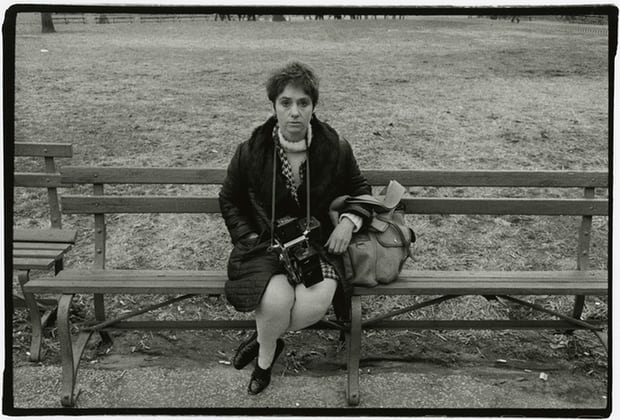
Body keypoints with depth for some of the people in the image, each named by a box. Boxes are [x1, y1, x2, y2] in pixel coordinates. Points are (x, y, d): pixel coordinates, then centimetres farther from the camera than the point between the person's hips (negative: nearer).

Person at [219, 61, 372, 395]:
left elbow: (359, 189, 15)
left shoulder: (335, 148, -4)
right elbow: (229, 200, 11)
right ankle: (266, 356, 4)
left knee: (315, 303, -30)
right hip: (265, 243, -1)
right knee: (277, 301, -33)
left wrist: (350, 219, -5)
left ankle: (264, 339, 4)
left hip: (318, 244, 1)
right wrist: (249, 236, -3)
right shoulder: (251, 151, -6)